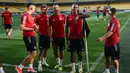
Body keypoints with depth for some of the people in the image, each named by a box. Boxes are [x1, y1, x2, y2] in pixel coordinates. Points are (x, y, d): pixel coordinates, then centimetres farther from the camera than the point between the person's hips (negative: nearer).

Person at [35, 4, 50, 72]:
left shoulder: (48, 17, 5)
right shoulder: (38, 16, -7)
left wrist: (50, 34, 10)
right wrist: (38, 31, -16)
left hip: (47, 35, 5)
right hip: (42, 35, -5)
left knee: (46, 49, 15)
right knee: (41, 50, -5)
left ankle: (44, 61, 32)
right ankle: (39, 64, 3)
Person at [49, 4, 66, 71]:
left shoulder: (63, 16, -1)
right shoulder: (51, 17, -1)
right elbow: (49, 28, 2)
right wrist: (50, 37, -4)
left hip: (61, 37, -1)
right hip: (54, 37, 1)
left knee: (61, 51, 6)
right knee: (55, 51, 8)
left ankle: (60, 65, 22)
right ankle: (58, 63, 32)